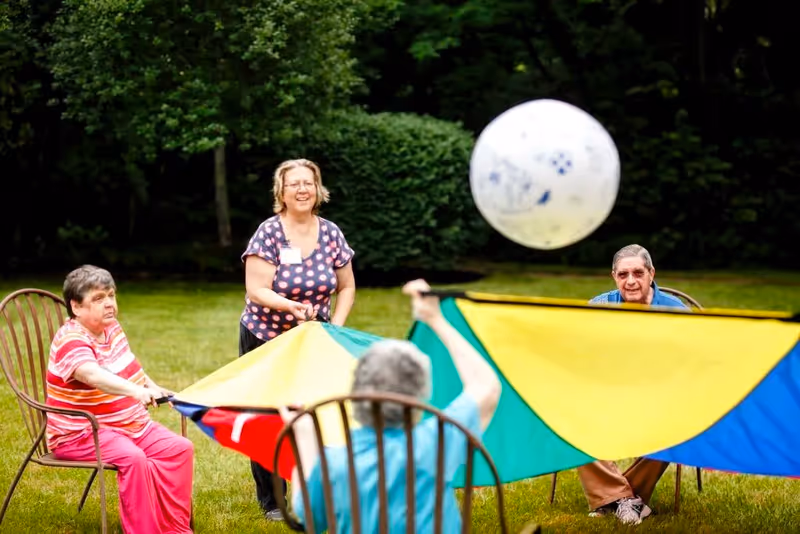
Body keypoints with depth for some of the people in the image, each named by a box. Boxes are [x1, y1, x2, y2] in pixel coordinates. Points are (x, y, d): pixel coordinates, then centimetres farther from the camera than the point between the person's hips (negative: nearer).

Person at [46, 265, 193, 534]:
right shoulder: (71, 341, -21)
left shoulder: (111, 328, 7)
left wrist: (153, 387, 21)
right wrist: (136, 390, -57)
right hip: (81, 434, -9)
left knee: (180, 448, -7)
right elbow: (93, 374, -44)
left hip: (132, 424, 9)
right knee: (133, 458, -34)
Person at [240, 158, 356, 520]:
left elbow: (346, 287, 7)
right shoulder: (269, 233, -14)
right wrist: (292, 306, -36)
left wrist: (336, 327, -6)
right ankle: (270, 500, 16)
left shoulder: (331, 234, -3)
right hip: (264, 340, -3)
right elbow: (256, 291, -20)